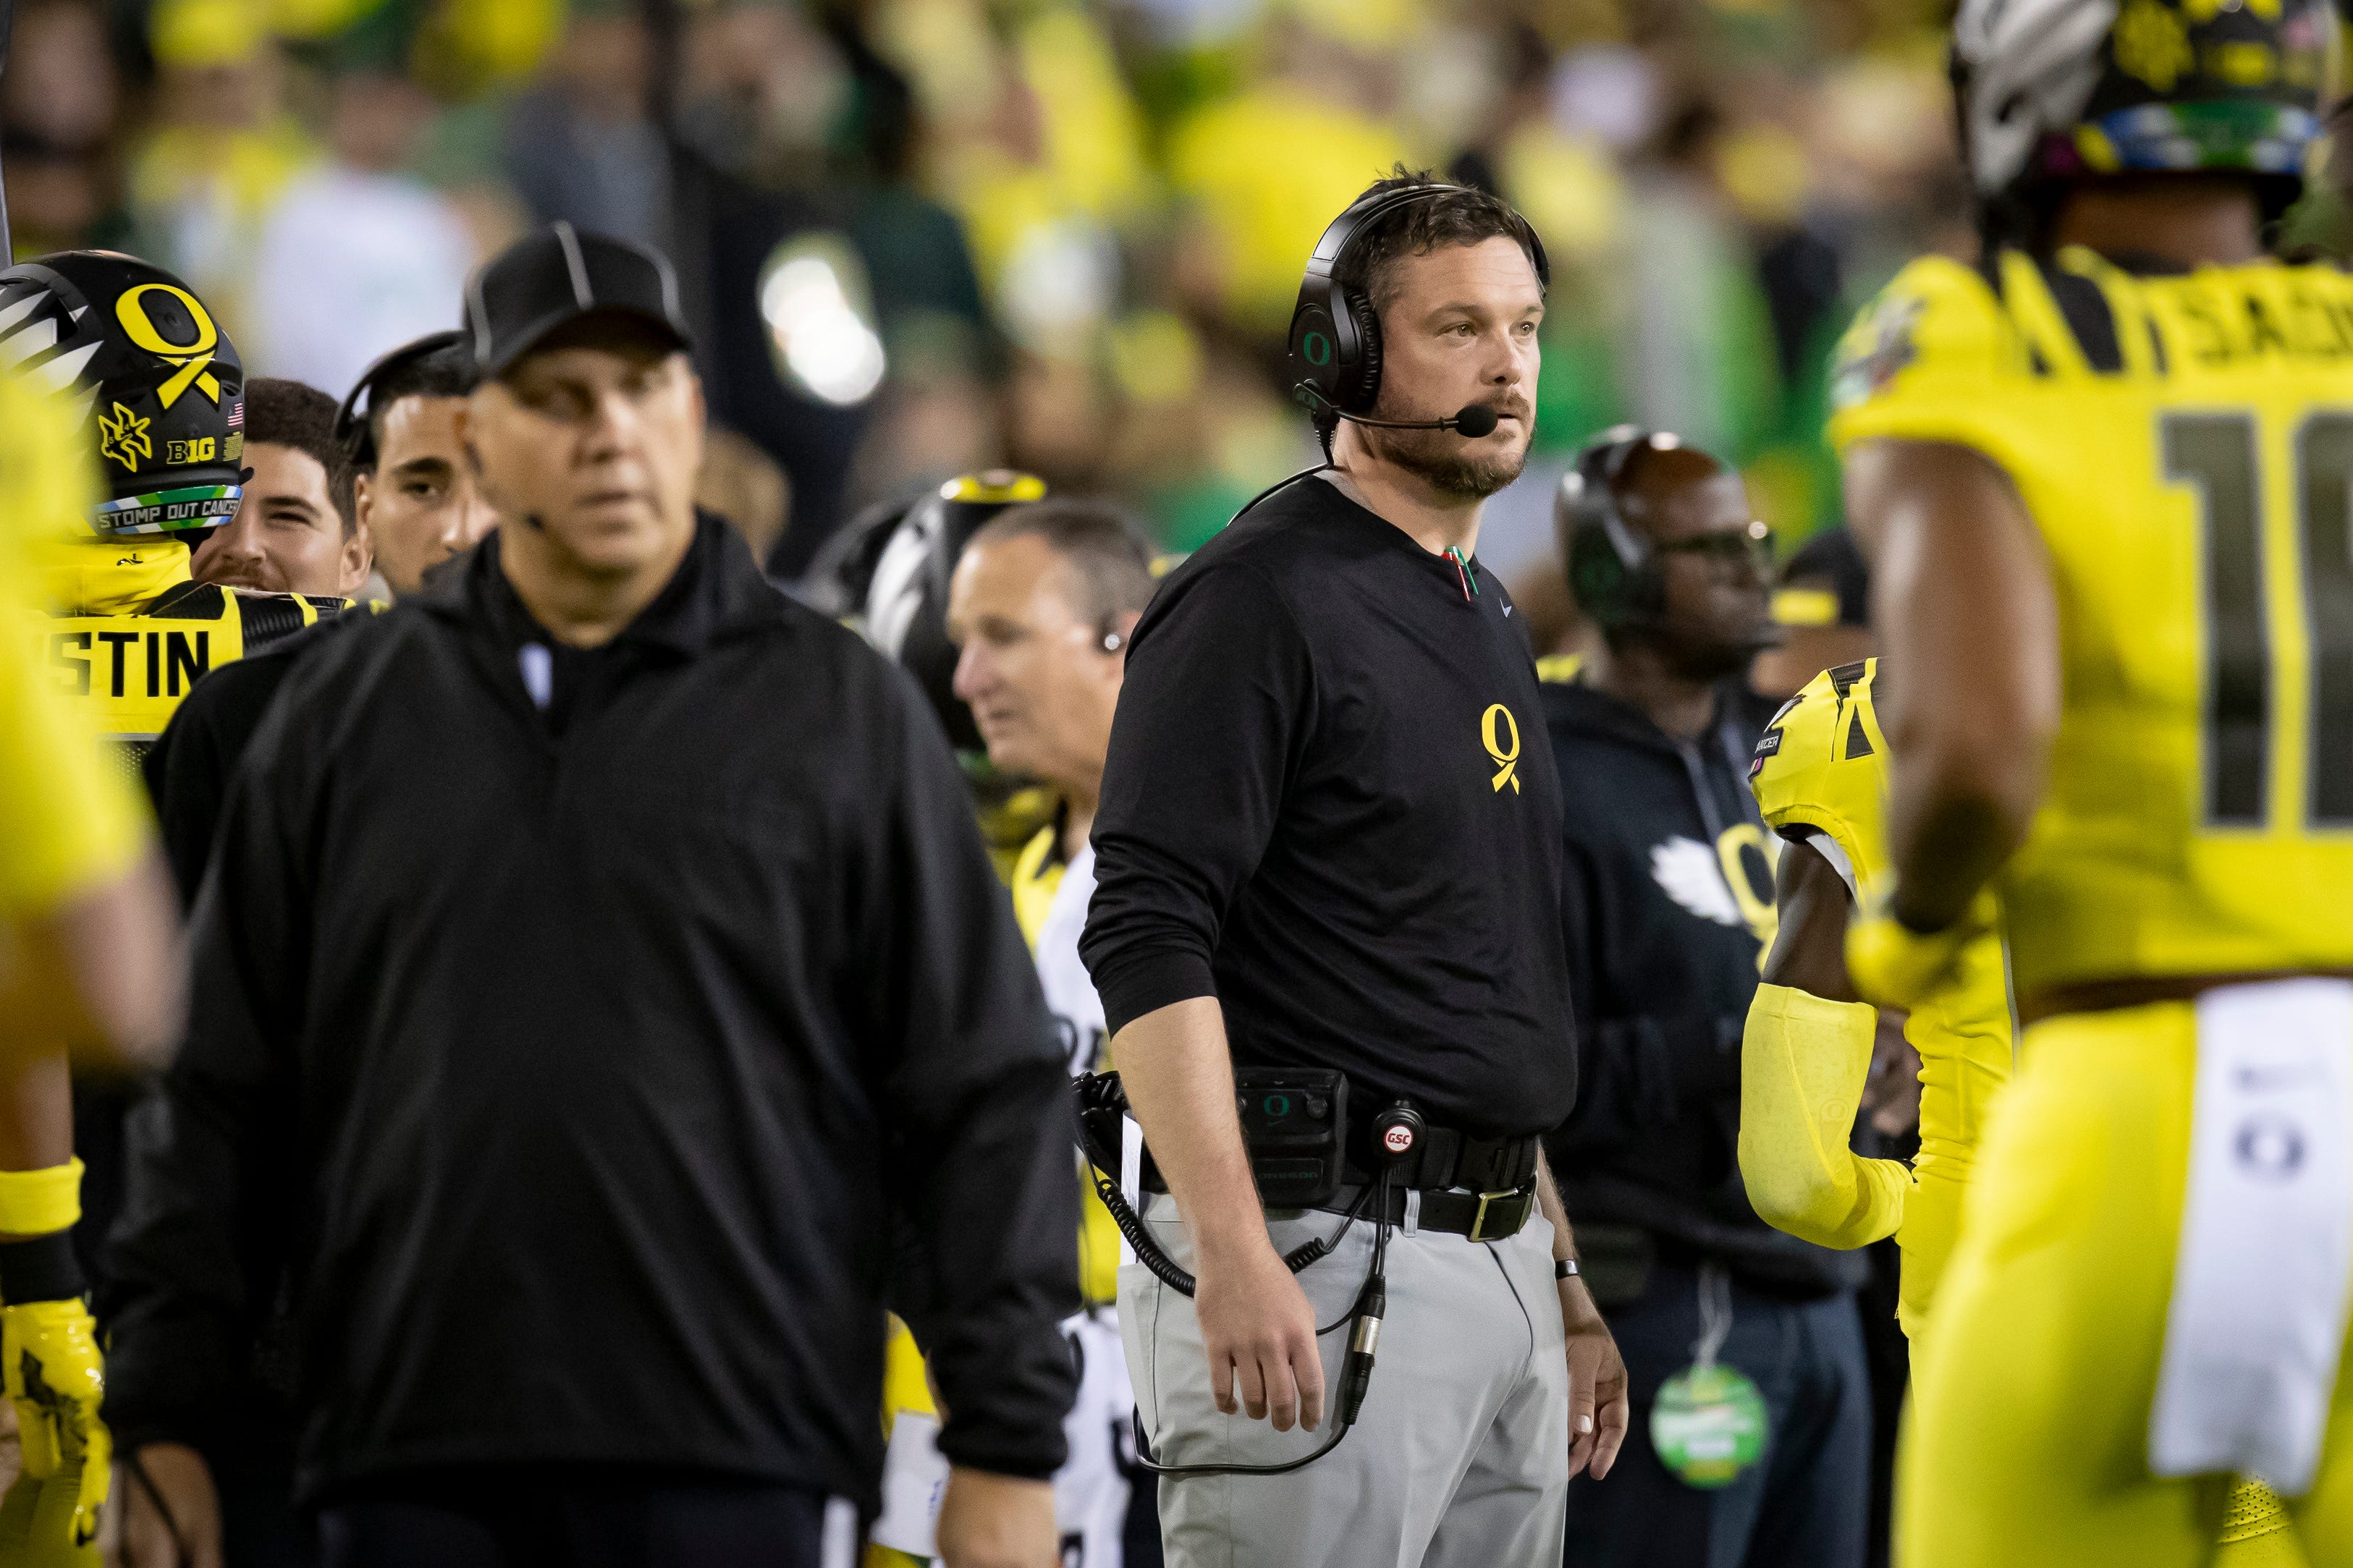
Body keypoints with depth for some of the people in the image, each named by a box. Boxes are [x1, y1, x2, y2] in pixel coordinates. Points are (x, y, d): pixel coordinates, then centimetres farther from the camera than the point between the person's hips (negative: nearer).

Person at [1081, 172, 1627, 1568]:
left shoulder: (1490, 627, 21)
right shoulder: (1258, 599, -7)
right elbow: (1148, 939, -16)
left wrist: (1563, 1274, 21)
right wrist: (1231, 1255, -25)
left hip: (1501, 1269, 9)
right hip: (1314, 1256, -9)